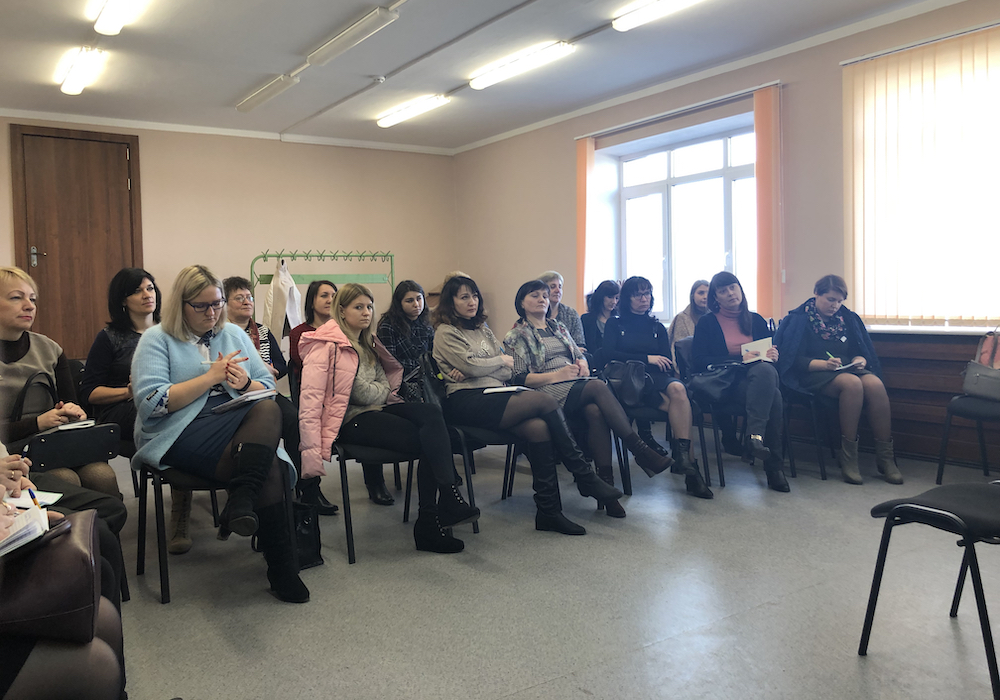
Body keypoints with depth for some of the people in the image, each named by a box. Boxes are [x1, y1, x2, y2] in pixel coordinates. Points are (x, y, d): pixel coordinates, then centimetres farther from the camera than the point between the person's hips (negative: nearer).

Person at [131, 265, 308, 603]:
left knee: (269, 410, -33)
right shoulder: (156, 340, 4)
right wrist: (211, 376, -13)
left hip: (239, 422, 5)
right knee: (267, 465, -30)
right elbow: (151, 403, -11)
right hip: (181, 433, -5)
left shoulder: (234, 334, 19)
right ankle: (281, 566, -21)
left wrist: (246, 383, -8)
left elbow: (268, 388, 16)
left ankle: (241, 499, -35)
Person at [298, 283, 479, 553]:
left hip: (379, 409, 7)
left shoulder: (368, 343, 23)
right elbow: (310, 399, -13)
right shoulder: (325, 346, -4)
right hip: (351, 420, -7)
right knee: (428, 440, -24)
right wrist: (312, 452, -23)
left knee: (431, 414, -25)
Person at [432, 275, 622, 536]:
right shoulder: (445, 333, 5)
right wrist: (501, 360, 7)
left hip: (494, 395, 7)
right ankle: (584, 477, -15)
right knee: (545, 400, -24)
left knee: (538, 426, -26)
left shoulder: (482, 328, 25)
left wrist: (475, 369, -5)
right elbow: (471, 364, -11)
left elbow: (509, 371, 13)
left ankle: (549, 511, -25)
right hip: (467, 402, -7)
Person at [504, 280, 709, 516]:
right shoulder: (517, 335, 7)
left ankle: (606, 483, -38)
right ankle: (641, 451, -31)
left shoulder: (558, 327, 27)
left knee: (595, 411, -32)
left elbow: (579, 355, 25)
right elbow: (519, 378, -4)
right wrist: (557, 375, -13)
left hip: (578, 386, 5)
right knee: (598, 386, -32)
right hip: (549, 391, -5)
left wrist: (582, 365, 0)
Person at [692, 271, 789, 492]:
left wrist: (773, 355, -4)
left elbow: (772, 351, 22)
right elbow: (698, 361, -2)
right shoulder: (707, 323, 10)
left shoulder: (756, 320, 22)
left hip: (760, 374, 3)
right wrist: (739, 359, -10)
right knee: (773, 395, -33)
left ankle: (756, 435, -41)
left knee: (766, 371, -36)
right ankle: (773, 465, -36)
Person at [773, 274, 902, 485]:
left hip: (849, 370, 5)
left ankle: (885, 457, -26)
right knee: (852, 384, -36)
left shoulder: (847, 318, 18)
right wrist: (825, 364, -22)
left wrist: (860, 361, -4)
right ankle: (848, 458, -29)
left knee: (875, 384, -29)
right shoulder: (799, 319, 3)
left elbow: (864, 352, 19)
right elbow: (795, 360, -7)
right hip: (814, 375, -5)